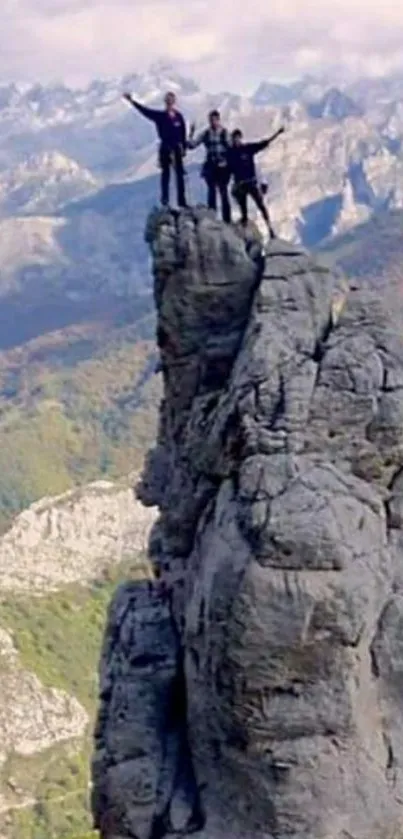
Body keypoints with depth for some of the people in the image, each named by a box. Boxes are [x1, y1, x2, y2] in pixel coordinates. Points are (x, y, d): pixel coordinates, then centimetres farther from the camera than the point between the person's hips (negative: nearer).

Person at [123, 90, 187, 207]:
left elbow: (183, 133, 6)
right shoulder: (160, 116, -2)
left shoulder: (179, 116, 1)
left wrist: (184, 148, 6)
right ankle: (165, 199, 4)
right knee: (165, 173, 0)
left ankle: (182, 201, 11)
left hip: (177, 148, 2)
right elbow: (144, 110, -7)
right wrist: (132, 101, -15)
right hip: (165, 148, -2)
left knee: (180, 175, 5)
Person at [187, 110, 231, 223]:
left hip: (222, 167, -2)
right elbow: (191, 145, 2)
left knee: (223, 192, 0)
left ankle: (227, 219, 4)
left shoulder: (225, 132, -1)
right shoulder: (205, 133, 5)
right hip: (211, 166, 2)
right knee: (211, 191, 2)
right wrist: (191, 134, -12)